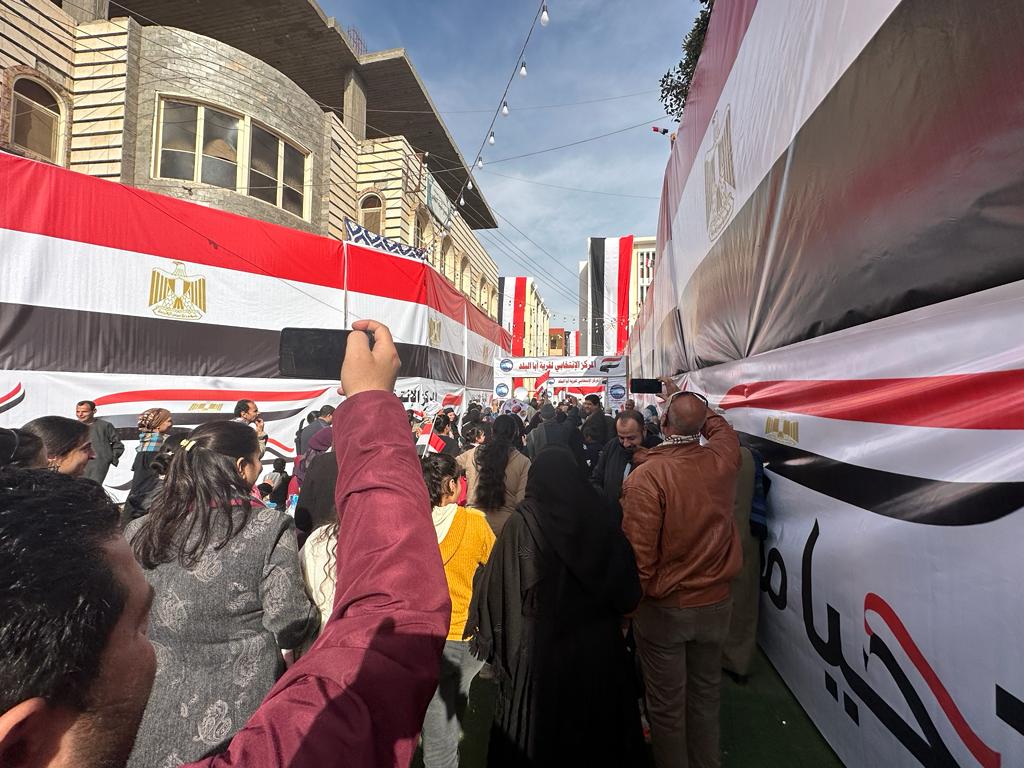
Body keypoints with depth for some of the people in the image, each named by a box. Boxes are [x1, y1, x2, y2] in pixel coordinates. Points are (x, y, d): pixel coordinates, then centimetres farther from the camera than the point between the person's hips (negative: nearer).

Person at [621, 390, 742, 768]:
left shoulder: (646, 475, -24)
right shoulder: (723, 459, -11)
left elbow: (638, 553, -23)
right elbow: (720, 425, 14)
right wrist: (693, 405, 26)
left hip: (663, 607, -4)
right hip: (715, 602, 5)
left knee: (667, 705, 14)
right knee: (705, 696, 23)